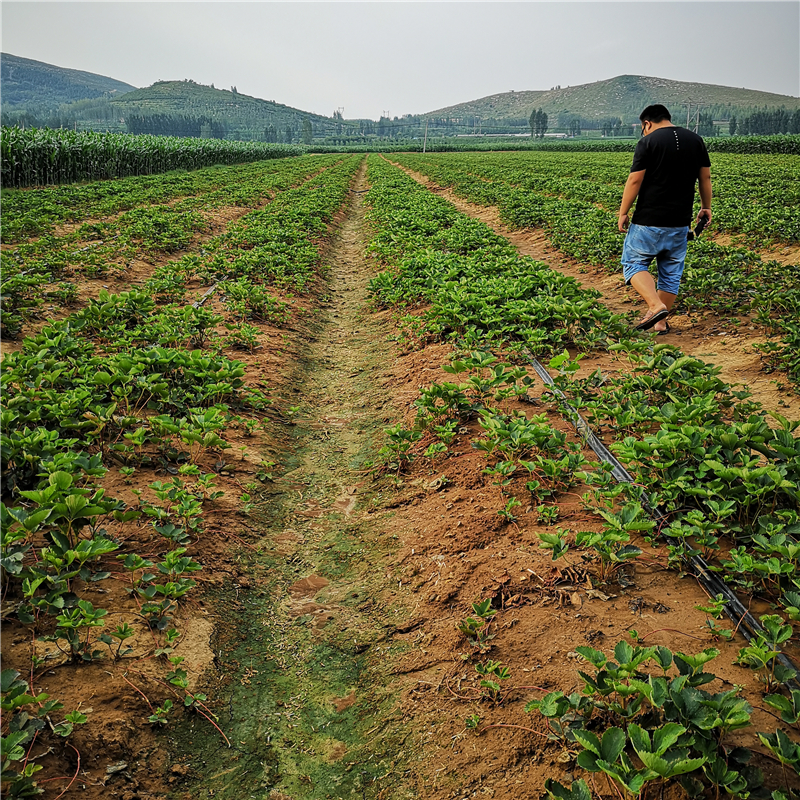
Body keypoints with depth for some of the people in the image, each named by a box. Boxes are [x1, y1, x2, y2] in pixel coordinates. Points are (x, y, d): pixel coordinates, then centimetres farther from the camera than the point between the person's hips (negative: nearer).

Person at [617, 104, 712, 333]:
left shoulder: (648, 142, -8)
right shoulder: (695, 140, 9)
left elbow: (634, 180, -13)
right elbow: (705, 177, 13)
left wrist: (623, 213, -5)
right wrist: (706, 207, 24)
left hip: (649, 220, -6)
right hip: (680, 221, 6)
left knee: (634, 263, 5)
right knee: (671, 271, 13)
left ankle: (656, 306, -15)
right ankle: (661, 322, 19)